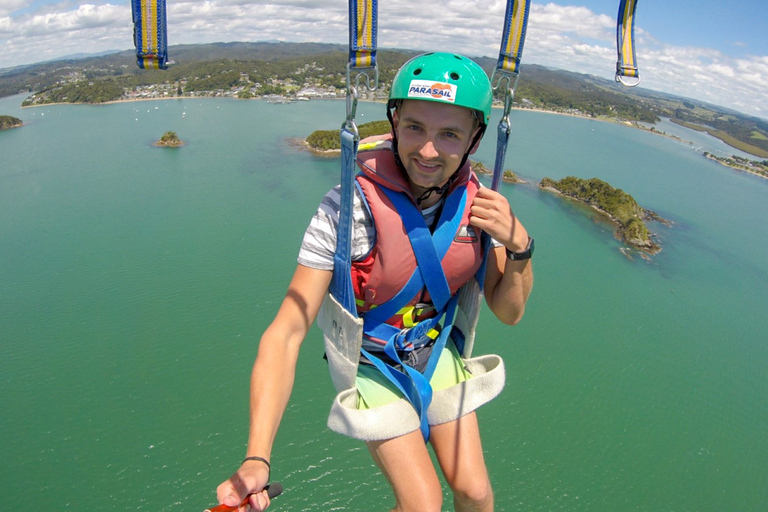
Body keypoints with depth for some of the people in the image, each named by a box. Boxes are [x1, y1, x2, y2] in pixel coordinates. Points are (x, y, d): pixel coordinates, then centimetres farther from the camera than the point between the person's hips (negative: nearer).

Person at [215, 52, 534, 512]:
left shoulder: (474, 200, -15)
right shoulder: (348, 210, -30)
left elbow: (509, 312, -7)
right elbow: (286, 334, -31)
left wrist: (518, 244, -26)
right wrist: (256, 460, -39)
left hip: (437, 350, 4)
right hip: (371, 363, -3)